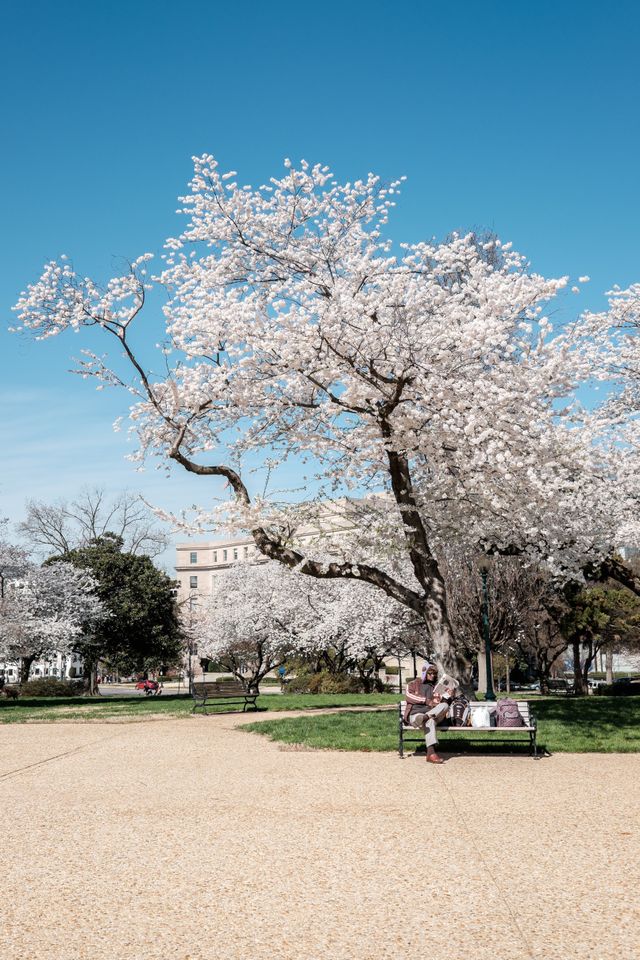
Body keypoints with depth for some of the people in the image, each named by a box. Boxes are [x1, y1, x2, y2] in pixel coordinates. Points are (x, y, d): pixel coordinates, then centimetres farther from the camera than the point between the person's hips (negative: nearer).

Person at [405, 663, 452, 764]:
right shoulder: (413, 683, 18)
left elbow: (444, 702, 20)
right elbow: (408, 696, -3)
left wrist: (448, 696, -4)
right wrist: (426, 701, -10)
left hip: (433, 713, 3)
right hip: (415, 713, -3)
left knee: (445, 706, -29)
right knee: (430, 720, -39)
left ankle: (425, 717, -51)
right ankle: (431, 753, -55)